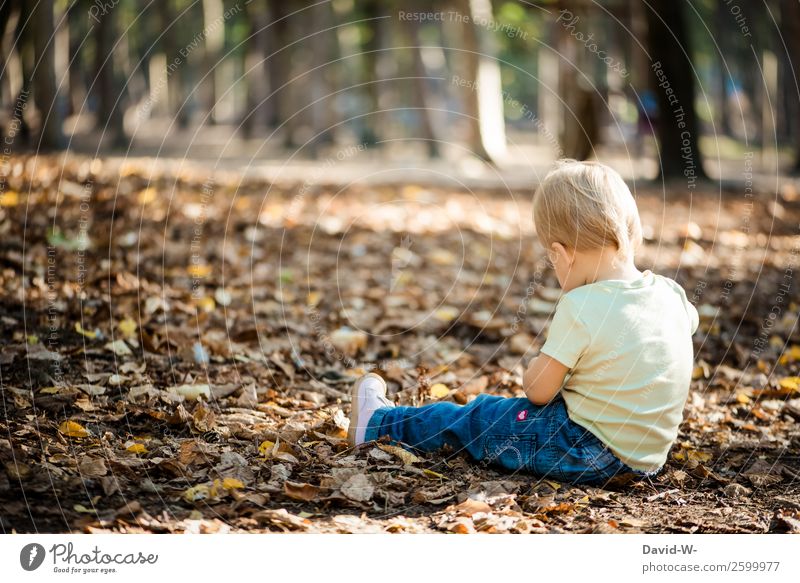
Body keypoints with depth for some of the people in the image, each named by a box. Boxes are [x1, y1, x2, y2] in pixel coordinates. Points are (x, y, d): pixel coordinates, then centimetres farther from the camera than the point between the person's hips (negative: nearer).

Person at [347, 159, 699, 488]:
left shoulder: (580, 308, -22)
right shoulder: (671, 294, -3)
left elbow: (537, 390, -13)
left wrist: (538, 365, 11)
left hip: (589, 456, -7)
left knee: (477, 419, 13)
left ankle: (379, 422, 31)